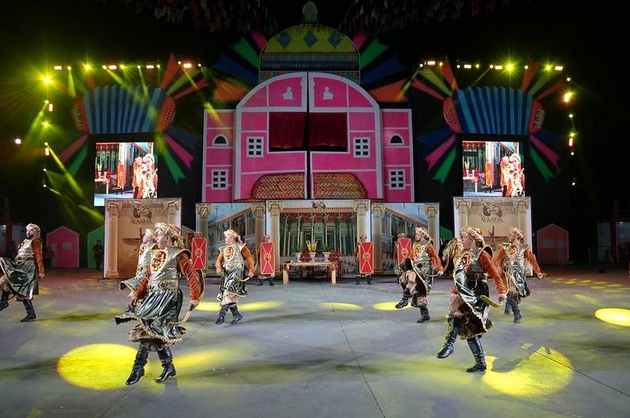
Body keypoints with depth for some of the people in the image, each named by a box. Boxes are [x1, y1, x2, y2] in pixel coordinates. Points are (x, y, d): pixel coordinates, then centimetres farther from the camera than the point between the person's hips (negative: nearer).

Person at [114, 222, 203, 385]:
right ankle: (168, 367, 19)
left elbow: (192, 275, -11)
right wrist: (137, 294, 10)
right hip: (153, 296, 7)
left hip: (167, 297, -7)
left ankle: (138, 368, -3)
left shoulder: (178, 255, -5)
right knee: (156, 332, 7)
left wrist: (195, 297, -17)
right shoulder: (156, 254, 17)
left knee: (149, 329, -12)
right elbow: (147, 277, 19)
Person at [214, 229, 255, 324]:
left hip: (237, 271, -6)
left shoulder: (240, 247, 2)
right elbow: (219, 260, 8)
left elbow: (250, 258, -1)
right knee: (229, 295, 3)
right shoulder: (223, 249, 18)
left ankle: (222, 315, -24)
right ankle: (237, 315, 15)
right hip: (226, 273, 6)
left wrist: (251, 270, -10)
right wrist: (219, 268, -14)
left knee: (229, 292, -20)